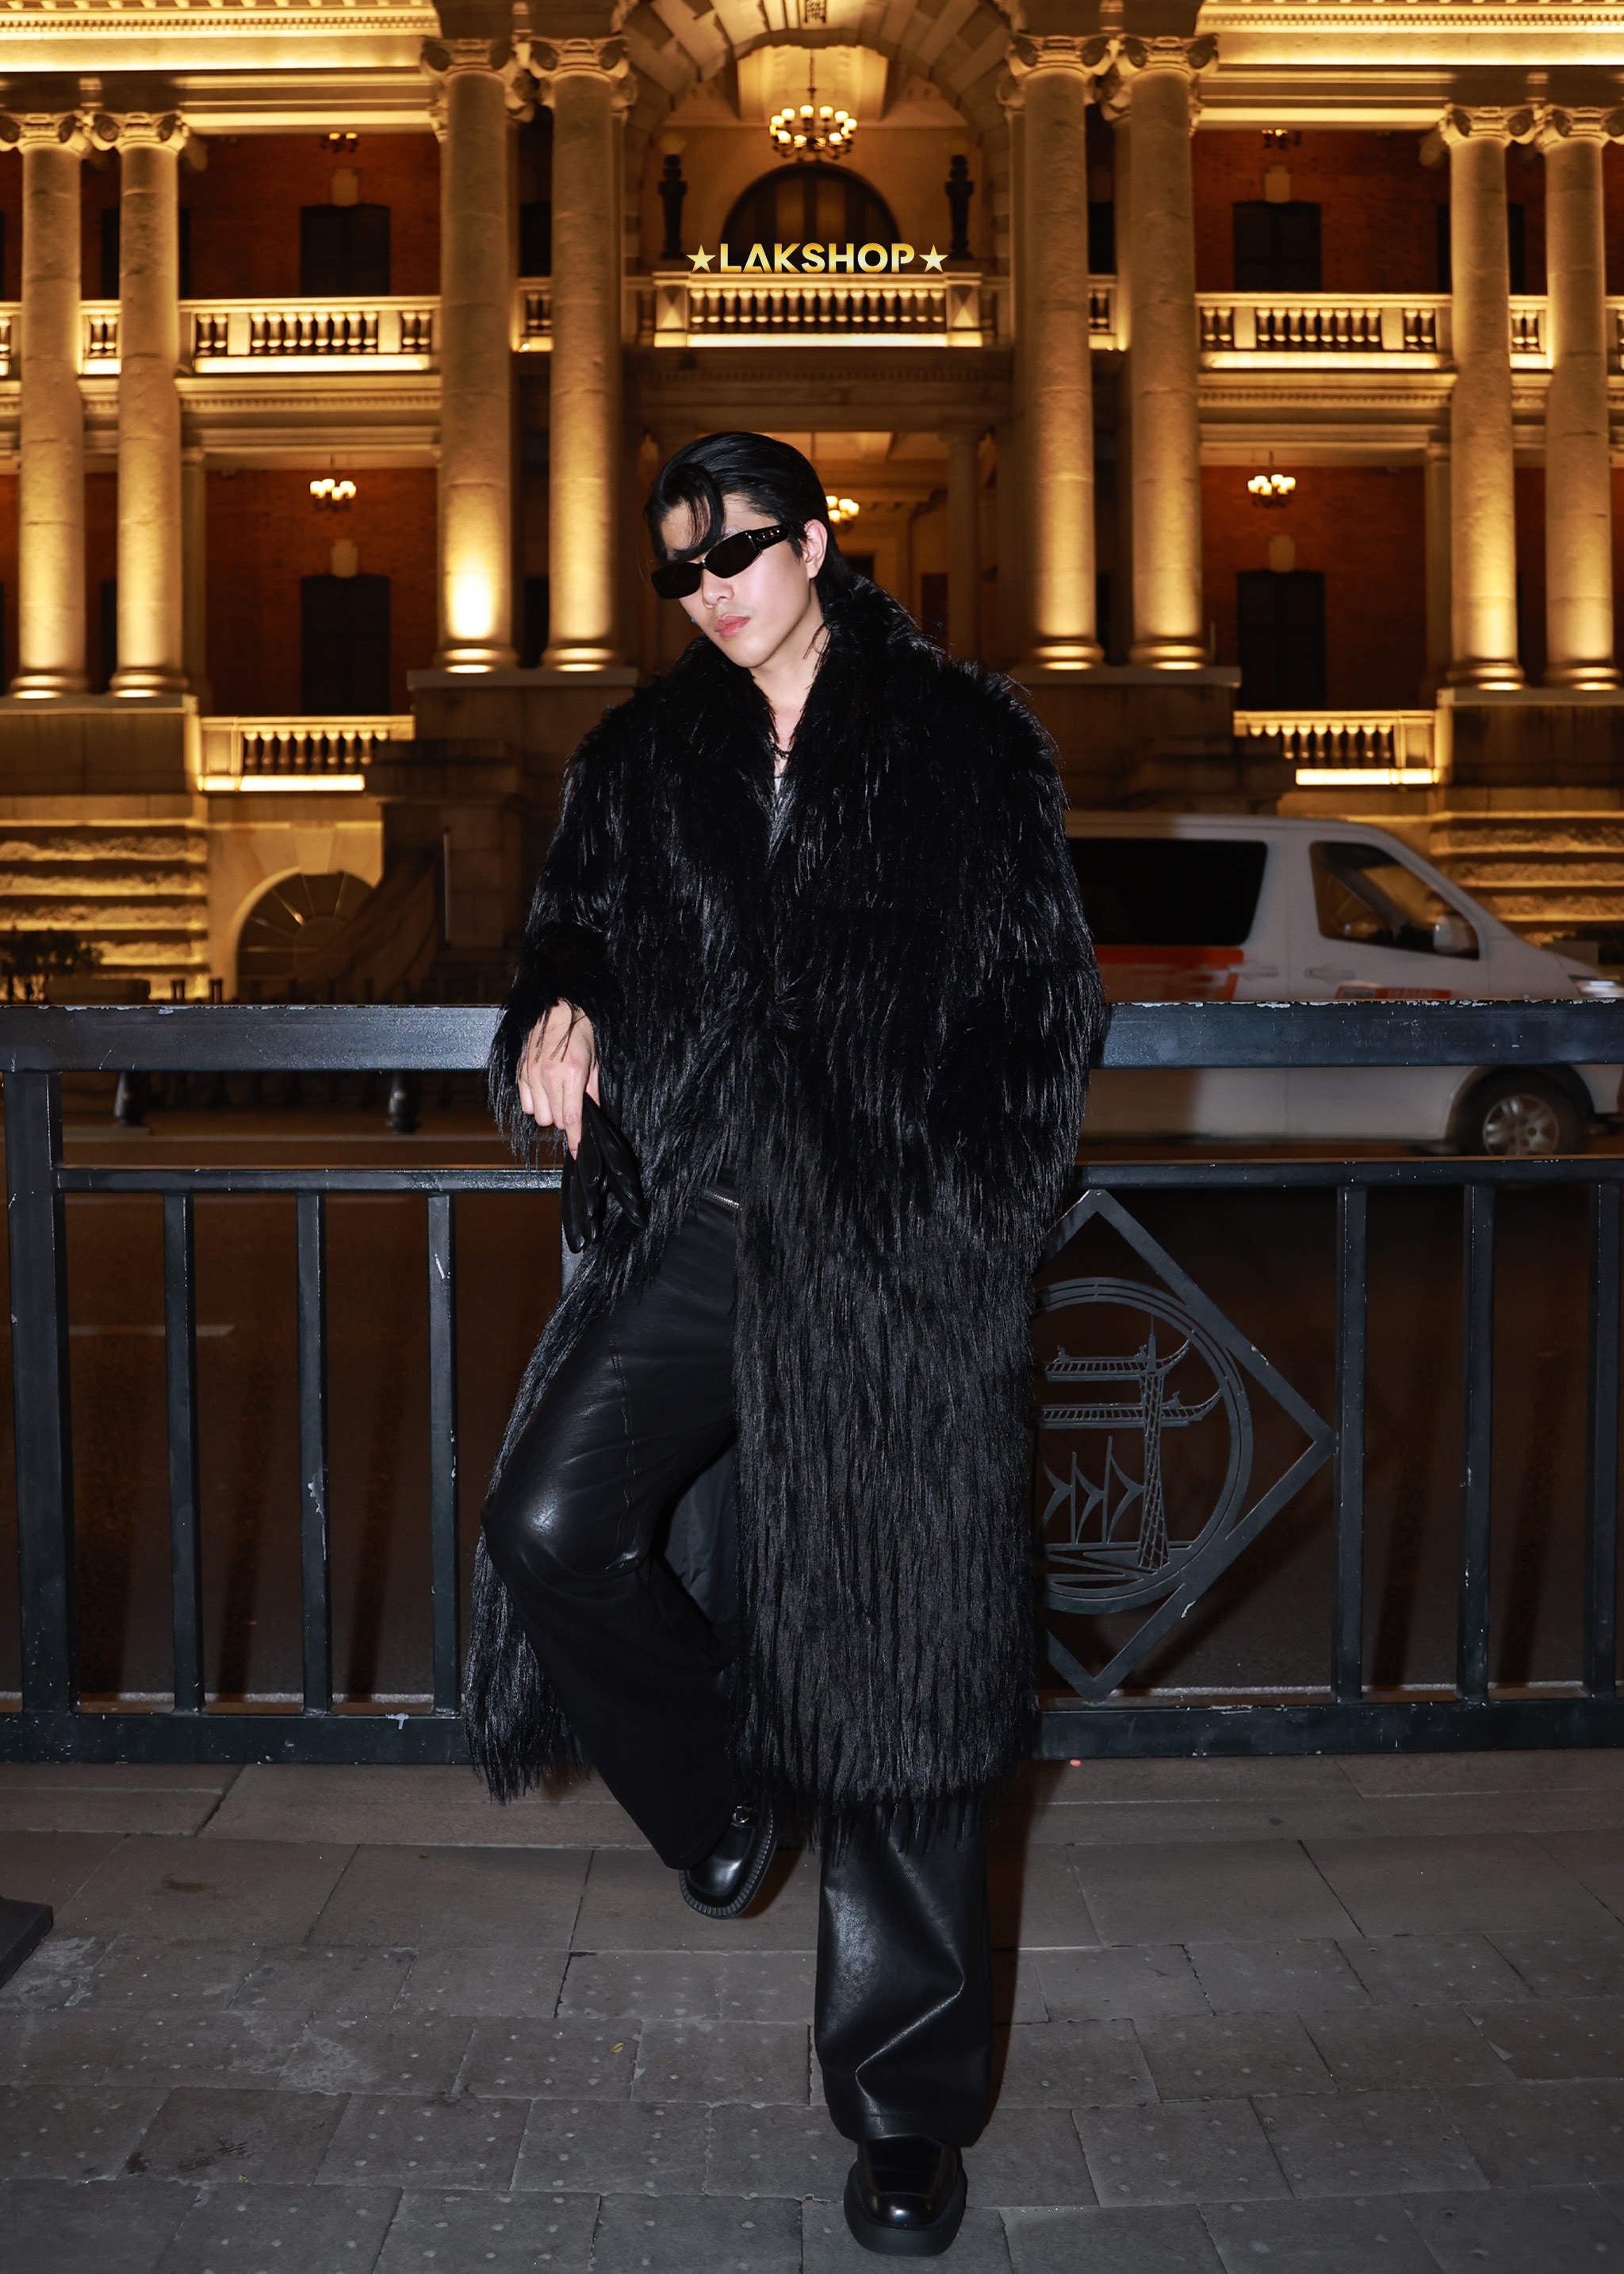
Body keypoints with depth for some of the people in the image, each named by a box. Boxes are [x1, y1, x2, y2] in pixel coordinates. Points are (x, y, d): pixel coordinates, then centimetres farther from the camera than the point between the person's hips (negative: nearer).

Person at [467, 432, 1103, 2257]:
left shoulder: (965, 746, 6)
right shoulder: (644, 759, 15)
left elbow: (1043, 995, 5)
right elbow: (579, 920, 18)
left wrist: (965, 1206, -6)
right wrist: (562, 1005, -7)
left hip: (895, 1253, -3)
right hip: (702, 1224, 3)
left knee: (890, 1658, -1)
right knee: (552, 1522, -17)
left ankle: (905, 2102, 14)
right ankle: (717, 1802, 15)